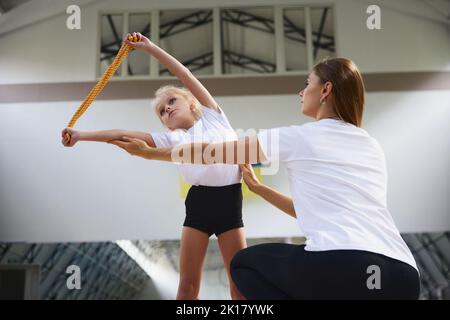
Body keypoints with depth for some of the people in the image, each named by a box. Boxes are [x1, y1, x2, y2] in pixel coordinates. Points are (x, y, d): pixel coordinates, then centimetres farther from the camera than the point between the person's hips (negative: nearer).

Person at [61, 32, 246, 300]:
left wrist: (150, 46, 7)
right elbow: (124, 135, 9)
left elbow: (184, 74, 7)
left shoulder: (213, 115, 12)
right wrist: (80, 135, 6)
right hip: (199, 202, 2)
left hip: (229, 201, -1)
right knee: (187, 286, 0)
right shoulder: (173, 139, 13)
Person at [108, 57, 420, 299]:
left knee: (245, 263, 20)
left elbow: (210, 151, 15)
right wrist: (258, 187, 34)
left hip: (343, 267, -6)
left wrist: (151, 152, 28)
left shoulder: (298, 137, 6)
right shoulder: (373, 147, 21)